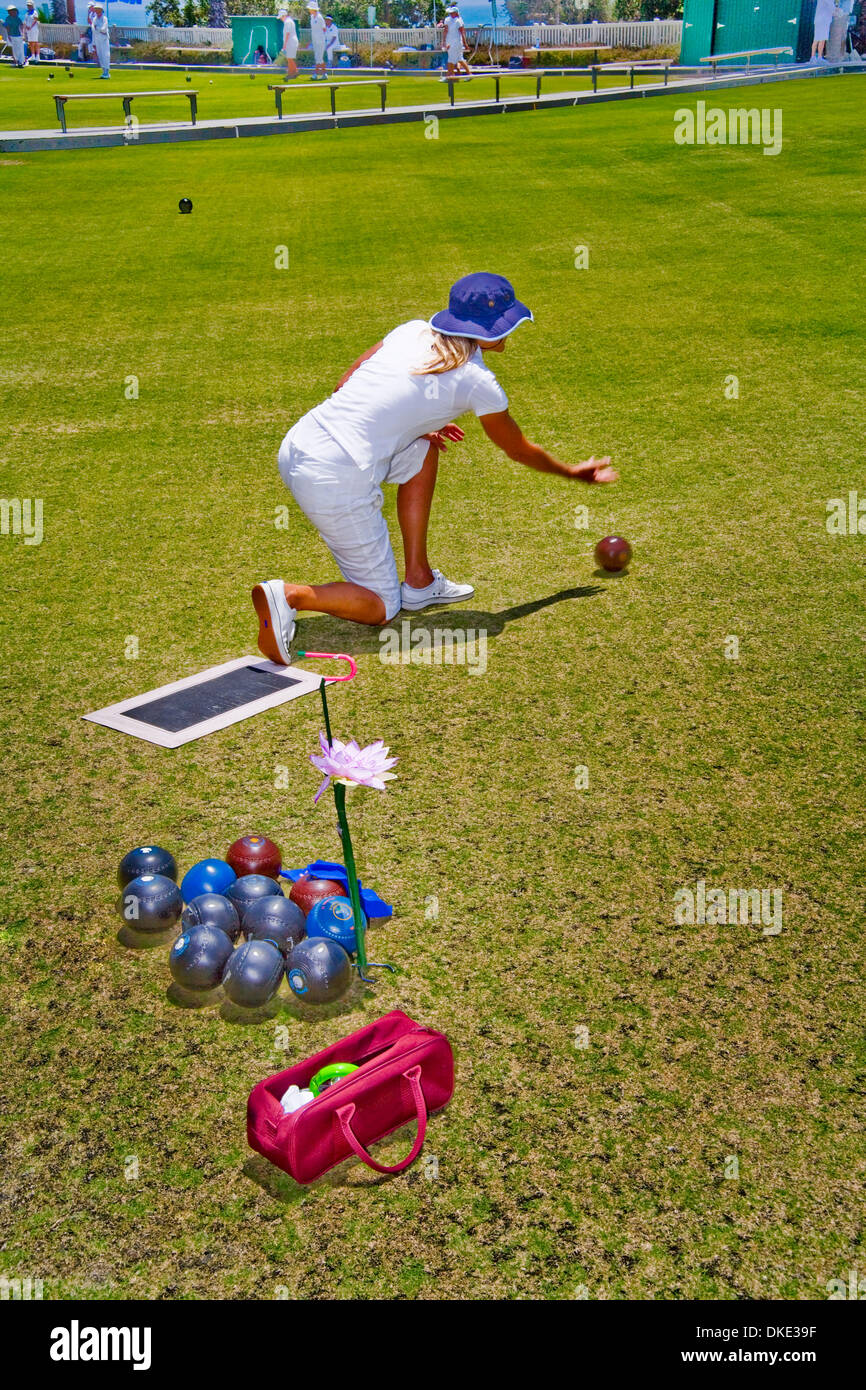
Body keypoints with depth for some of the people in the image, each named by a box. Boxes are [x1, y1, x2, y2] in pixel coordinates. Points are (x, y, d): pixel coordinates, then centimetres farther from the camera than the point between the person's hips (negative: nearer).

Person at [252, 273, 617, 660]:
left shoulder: (413, 331, 13)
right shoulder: (477, 381, -1)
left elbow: (345, 385, 18)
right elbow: (518, 450, 15)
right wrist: (572, 472, 32)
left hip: (296, 443, 7)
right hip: (337, 479, -7)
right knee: (381, 608, 8)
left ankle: (418, 580, 26)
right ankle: (290, 596, -18)